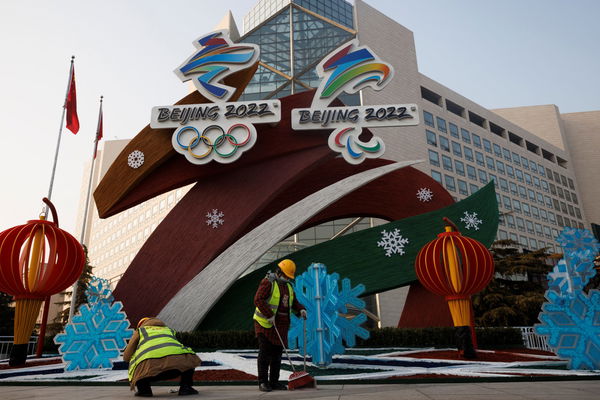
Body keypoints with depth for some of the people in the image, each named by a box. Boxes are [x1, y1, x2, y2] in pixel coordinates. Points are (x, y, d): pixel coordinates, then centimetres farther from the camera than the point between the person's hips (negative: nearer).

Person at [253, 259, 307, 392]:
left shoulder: (288, 286, 13)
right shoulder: (268, 282, -12)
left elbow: (294, 302, 17)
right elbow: (258, 299, -21)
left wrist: (301, 310, -4)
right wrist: (269, 315, -27)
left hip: (281, 325, 7)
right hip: (265, 323, -7)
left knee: (277, 354, 10)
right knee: (265, 354, -2)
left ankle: (274, 381, 19)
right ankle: (263, 382, 7)